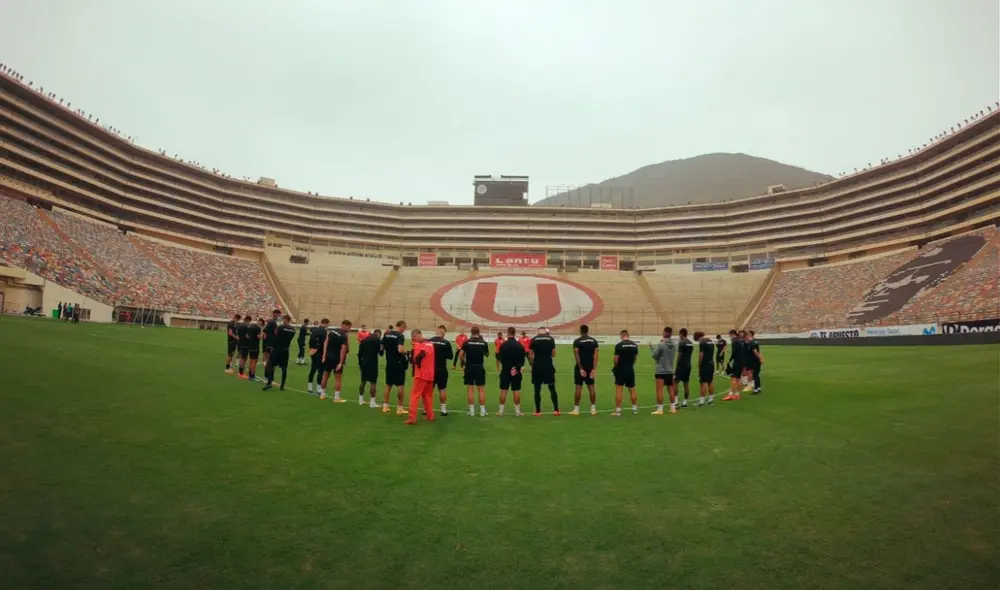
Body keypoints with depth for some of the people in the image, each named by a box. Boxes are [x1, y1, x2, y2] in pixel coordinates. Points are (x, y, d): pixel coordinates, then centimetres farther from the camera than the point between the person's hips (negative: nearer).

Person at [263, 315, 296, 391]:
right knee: (284, 368, 6)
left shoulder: (281, 327, -12)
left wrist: (272, 346, 2)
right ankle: (282, 386, 9)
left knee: (270, 365, 3)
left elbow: (276, 338, -10)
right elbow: (289, 339, 7)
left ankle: (269, 383, -6)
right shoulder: (293, 329, 4)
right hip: (286, 350, 5)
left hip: (277, 349, -5)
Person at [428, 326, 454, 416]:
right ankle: (443, 409, 11)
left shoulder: (428, 341, -7)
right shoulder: (446, 343, -10)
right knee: (442, 389, 8)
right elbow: (450, 356, -3)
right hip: (442, 369, -2)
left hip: (430, 369, 2)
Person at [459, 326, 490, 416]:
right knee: (481, 389, 6)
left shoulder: (467, 342, -4)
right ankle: (482, 410, 7)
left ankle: (471, 410, 6)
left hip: (469, 367, 0)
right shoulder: (483, 343, -1)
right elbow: (487, 354, 15)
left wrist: (463, 362, 9)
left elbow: (460, 355, -10)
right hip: (480, 367, 1)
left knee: (469, 388, 5)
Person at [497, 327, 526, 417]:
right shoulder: (520, 345, -2)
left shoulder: (503, 345, -7)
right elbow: (522, 359, -1)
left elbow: (501, 358, -3)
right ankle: (517, 411, 8)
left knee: (503, 390, 4)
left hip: (505, 371, -1)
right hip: (517, 371, 1)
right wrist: (519, 367, 5)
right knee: (516, 391, 4)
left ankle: (501, 411, 8)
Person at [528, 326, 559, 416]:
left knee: (537, 389, 6)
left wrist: (532, 364, 11)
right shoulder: (551, 339, 1)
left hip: (537, 366, -1)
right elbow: (553, 354, 3)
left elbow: (530, 355, -2)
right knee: (552, 388, 9)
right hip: (548, 365, 1)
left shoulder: (533, 339, 0)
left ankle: (538, 411, 7)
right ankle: (556, 410, 9)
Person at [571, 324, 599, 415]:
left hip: (580, 367, -3)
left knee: (578, 387, 0)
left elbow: (577, 356, -14)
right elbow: (595, 356, -3)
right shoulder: (594, 341, 4)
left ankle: (576, 409, 3)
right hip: (590, 367, 3)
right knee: (591, 387, 9)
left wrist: (580, 368, -12)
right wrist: (594, 369, -6)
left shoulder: (577, 341, -7)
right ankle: (593, 409, 12)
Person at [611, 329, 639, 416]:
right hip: (631, 370, 5)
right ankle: (635, 408, 23)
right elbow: (635, 358, 6)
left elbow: (616, 360, -12)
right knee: (632, 390, 15)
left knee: (618, 390, -1)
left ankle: (618, 410, -1)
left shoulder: (619, 345, -12)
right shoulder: (635, 345, 3)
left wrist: (614, 367, 7)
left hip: (621, 370, -5)